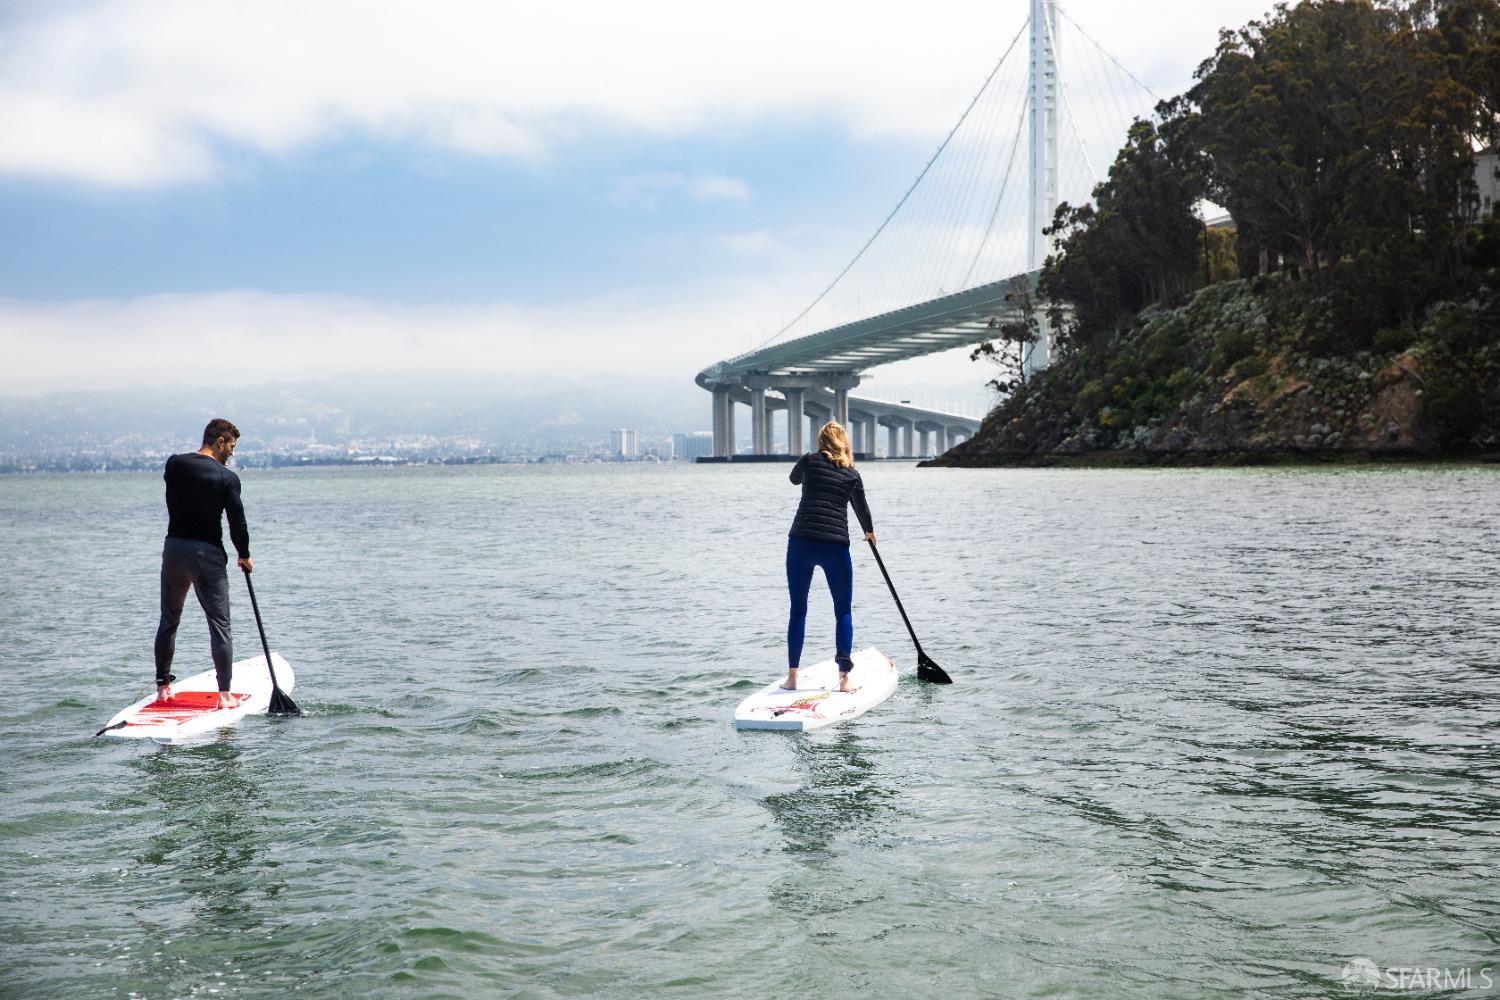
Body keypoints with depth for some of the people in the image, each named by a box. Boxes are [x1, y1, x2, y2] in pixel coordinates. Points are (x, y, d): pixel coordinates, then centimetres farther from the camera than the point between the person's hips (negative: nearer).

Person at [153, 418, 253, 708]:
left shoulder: (174, 465, 1)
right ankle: (225, 693, -1)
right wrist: (245, 556, 8)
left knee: (169, 620, 18)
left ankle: (162, 686, 21)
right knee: (219, 624, 1)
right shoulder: (227, 478, -11)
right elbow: (237, 523, -9)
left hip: (174, 549, 4)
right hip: (208, 554, -4)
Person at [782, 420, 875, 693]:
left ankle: (792, 677, 8)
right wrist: (869, 532, 40)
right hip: (835, 545, 0)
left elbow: (794, 479, 26)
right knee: (844, 612, 11)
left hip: (801, 541, 0)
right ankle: (844, 678, 5)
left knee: (798, 610, 10)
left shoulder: (810, 460, 4)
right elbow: (862, 508, 21)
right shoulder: (852, 473, 8)